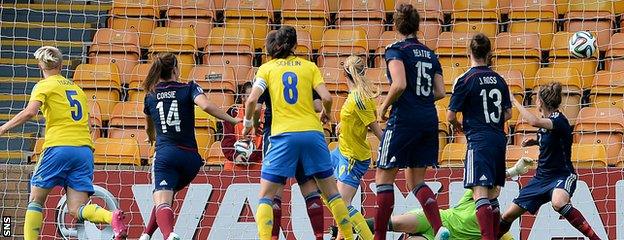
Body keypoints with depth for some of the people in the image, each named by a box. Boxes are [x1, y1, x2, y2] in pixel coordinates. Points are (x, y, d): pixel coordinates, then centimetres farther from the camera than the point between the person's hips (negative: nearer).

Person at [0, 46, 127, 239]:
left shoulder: (45, 85, 6)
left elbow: (30, 112, -11)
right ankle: (113, 218, -29)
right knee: (77, 209, -2)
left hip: (59, 147, -5)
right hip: (85, 149, 5)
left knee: (35, 200, 9)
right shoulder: (77, 89, 25)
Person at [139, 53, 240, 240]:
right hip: (190, 157, 1)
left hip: (165, 155, -1)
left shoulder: (150, 96, 15)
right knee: (168, 194, 25)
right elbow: (206, 106, -15)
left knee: (162, 203, -16)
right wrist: (233, 120, -5)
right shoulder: (189, 89, 6)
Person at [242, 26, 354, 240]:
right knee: (331, 192, 14)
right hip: (312, 133, 2)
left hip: (283, 136, -2)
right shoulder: (309, 66, 13)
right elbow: (326, 98, 1)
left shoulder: (267, 68, 9)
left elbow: (252, 100, -4)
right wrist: (326, 114, 22)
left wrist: (247, 122, 13)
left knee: (266, 196, 2)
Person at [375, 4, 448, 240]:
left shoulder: (396, 50, -6)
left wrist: (384, 106, -5)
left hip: (404, 120, -6)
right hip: (429, 119, 6)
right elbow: (440, 92, 10)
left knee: (384, 177, 3)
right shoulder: (430, 54, 14)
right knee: (416, 180, 13)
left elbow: (399, 84, -20)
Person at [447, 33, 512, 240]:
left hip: (479, 141, -7)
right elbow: (508, 114, 15)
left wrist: (457, 125, 18)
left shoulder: (465, 80, -7)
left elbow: (451, 116, -4)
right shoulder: (499, 79, 10)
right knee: (492, 194, 16)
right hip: (499, 140, 7)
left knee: (480, 192, -16)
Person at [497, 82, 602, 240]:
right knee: (508, 216, 6)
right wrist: (535, 142, 8)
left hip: (562, 175, -9)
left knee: (558, 202, -42)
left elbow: (534, 122, -40)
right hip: (542, 177, 9)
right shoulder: (545, 121, 7)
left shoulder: (559, 121, -20)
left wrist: (514, 101, -28)